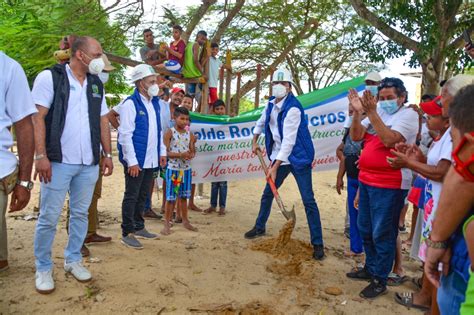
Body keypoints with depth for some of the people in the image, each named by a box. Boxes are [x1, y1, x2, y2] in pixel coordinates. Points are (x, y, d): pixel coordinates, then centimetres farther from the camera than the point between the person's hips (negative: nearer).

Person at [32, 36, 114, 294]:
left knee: (80, 214, 12)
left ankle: (73, 260, 27)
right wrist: (41, 156, -16)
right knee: (49, 217, 2)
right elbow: (37, 117, -9)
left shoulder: (96, 84, 14)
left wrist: (107, 154, 11)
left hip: (89, 163, 5)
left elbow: (103, 121, 16)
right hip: (59, 161, -5)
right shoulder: (50, 77, -4)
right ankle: (43, 268, 17)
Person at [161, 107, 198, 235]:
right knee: (171, 197, 0)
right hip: (173, 169, -5)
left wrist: (191, 155, -15)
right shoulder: (169, 132, -9)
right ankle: (167, 223, 11)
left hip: (186, 169, 5)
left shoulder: (190, 134, 5)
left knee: (184, 196, 16)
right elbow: (165, 152, -14)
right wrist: (180, 154, -25)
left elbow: (193, 150, 8)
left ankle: (185, 221, 28)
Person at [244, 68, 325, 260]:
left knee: (308, 200, -7)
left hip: (298, 157, -7)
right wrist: (255, 141, 23)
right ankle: (259, 227, 36)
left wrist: (275, 167, -28)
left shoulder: (293, 108, -21)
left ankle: (317, 244, 2)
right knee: (268, 193, 16)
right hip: (279, 157, 7)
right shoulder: (271, 103, 3)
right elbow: (261, 121, 25)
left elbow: (289, 141, -27)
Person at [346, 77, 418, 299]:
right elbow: (356, 136, 3)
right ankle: (370, 268, 35)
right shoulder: (377, 112, 12)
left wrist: (372, 112, -22)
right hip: (366, 180, 8)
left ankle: (380, 280, 13)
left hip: (389, 185, -8)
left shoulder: (408, 115, -8)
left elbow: (389, 140, -23)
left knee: (382, 233, -1)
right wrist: (358, 112, -10)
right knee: (365, 228, 17)